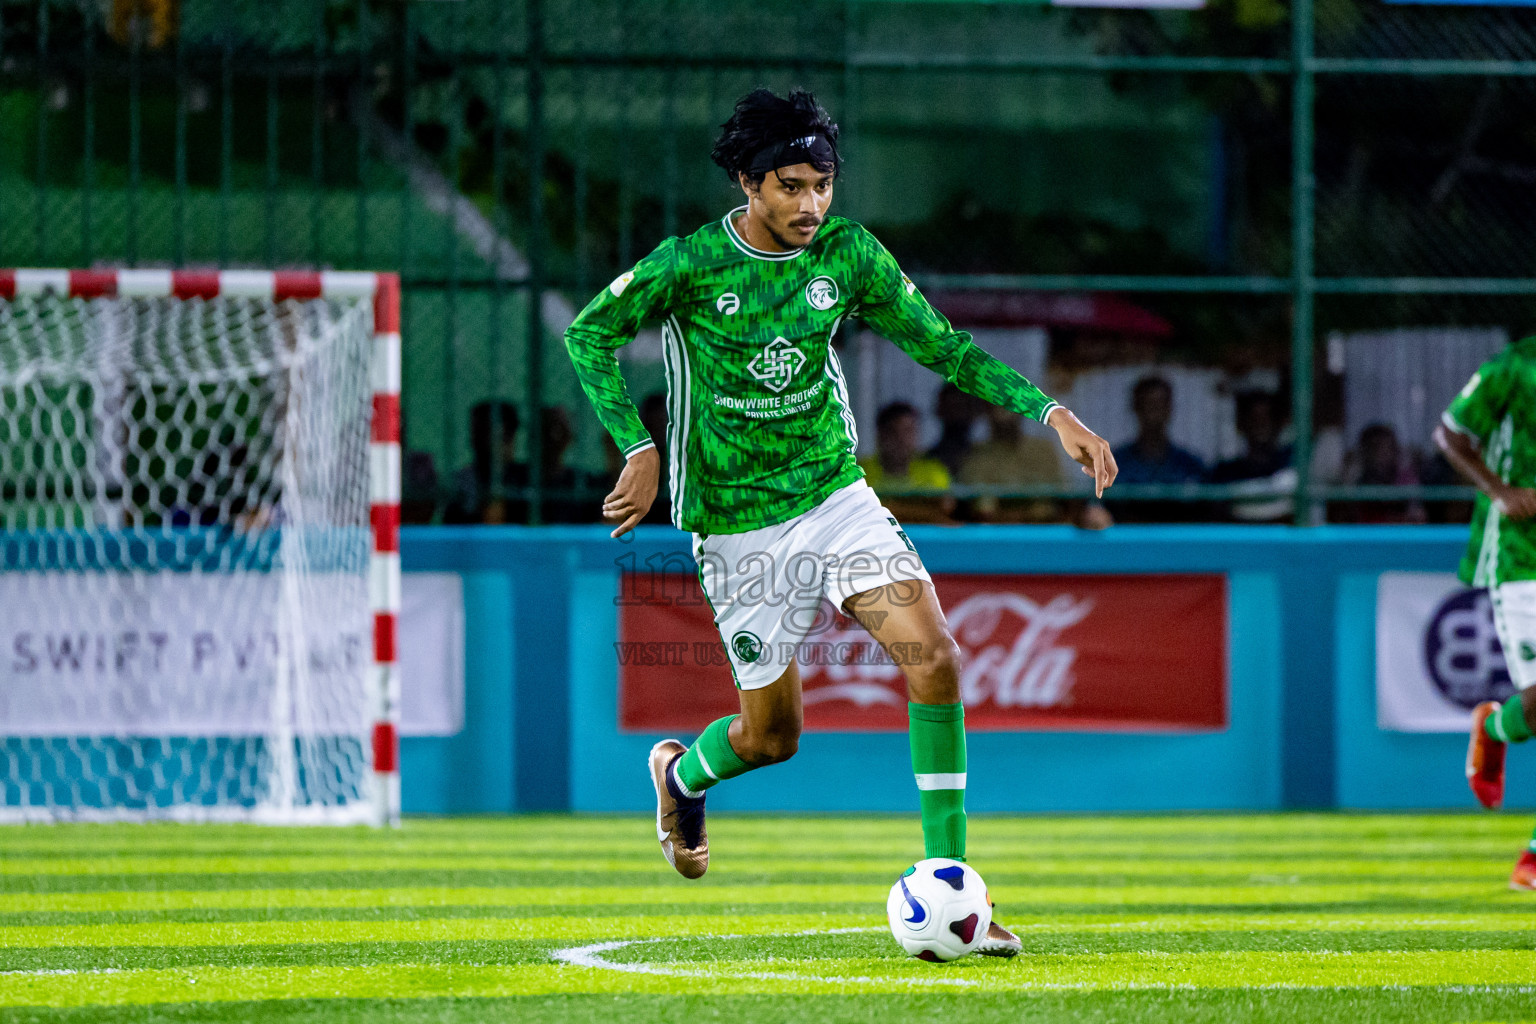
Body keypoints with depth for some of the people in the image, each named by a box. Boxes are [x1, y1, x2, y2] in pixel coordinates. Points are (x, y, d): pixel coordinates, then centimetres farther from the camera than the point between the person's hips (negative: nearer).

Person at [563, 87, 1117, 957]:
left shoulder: (849, 255, -4)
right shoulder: (689, 265, -14)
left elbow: (942, 346, 1)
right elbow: (589, 334, -4)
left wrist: (1052, 413, -8)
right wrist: (638, 450, -15)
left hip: (836, 495, 3)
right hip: (739, 527, -3)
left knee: (935, 658, -18)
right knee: (773, 735, 6)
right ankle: (682, 775, 43)